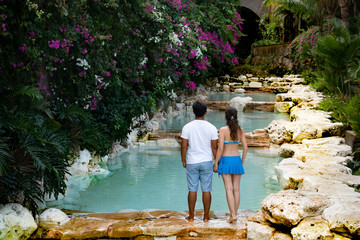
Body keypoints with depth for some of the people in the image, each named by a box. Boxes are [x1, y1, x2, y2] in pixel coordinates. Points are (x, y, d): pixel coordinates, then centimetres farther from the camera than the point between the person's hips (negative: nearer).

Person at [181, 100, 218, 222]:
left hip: (192, 162, 0)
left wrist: (183, 160, 8)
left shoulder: (187, 127, -7)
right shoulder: (212, 128, -6)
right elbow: (214, 147, -2)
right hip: (207, 162, 0)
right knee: (206, 190, 6)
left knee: (192, 189, 6)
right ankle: (206, 216, 11)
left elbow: (184, 146, -5)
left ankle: (191, 216, 12)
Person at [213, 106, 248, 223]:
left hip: (226, 160, -4)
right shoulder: (240, 130, 1)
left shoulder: (223, 130, -11)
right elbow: (245, 147, 3)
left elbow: (220, 148, -14)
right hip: (237, 160, 4)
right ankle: (235, 214, 13)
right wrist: (242, 162, 14)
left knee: (229, 189, -4)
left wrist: (216, 163, -5)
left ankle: (233, 214, -13)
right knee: (236, 189, 8)